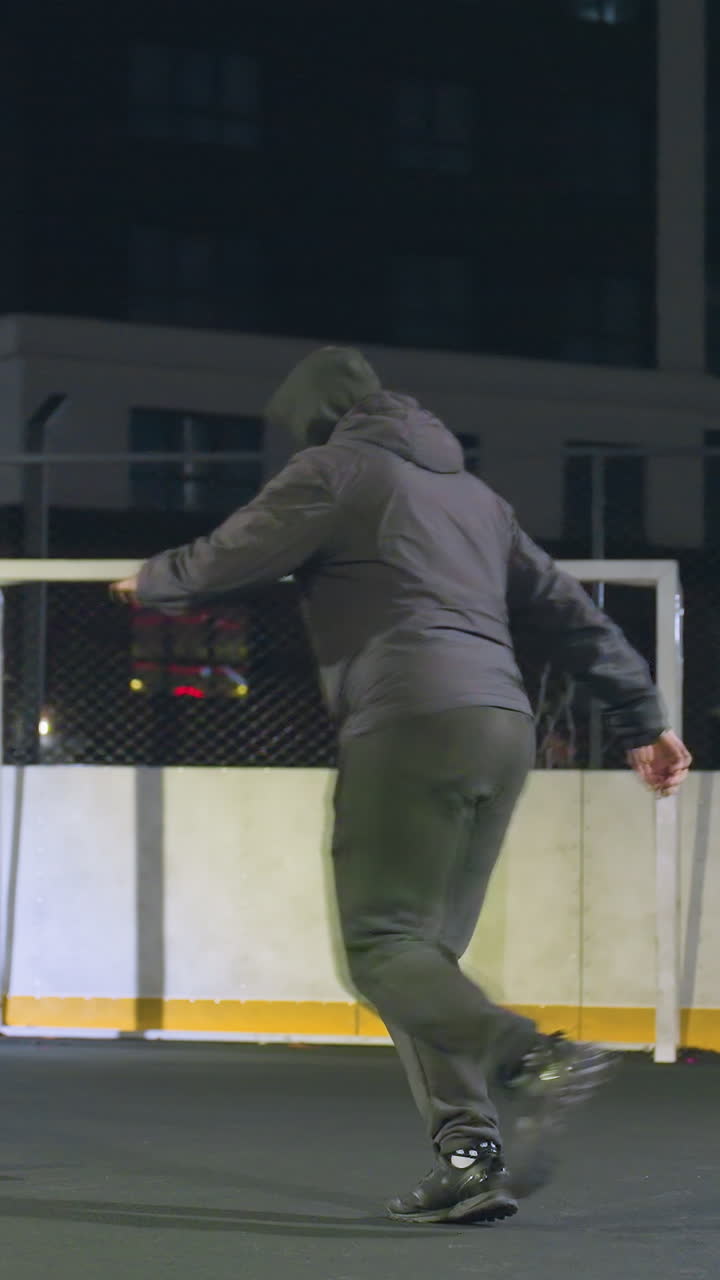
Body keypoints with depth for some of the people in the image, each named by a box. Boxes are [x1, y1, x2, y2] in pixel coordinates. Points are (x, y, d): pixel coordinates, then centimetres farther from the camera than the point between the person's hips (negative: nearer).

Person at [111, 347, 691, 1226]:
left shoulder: (334, 469, 5)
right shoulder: (471, 491, 27)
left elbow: (225, 561, 7)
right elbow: (568, 611, 25)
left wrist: (151, 584, 28)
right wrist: (641, 721, 25)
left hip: (408, 725, -8)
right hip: (504, 730, 8)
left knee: (383, 941, -10)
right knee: (426, 951, 9)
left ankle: (536, 1060, -33)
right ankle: (470, 1160, -5)